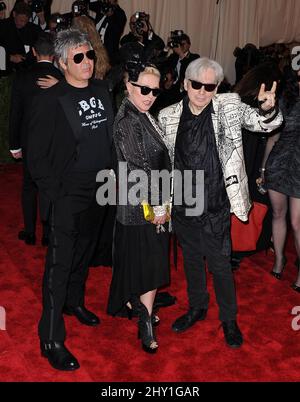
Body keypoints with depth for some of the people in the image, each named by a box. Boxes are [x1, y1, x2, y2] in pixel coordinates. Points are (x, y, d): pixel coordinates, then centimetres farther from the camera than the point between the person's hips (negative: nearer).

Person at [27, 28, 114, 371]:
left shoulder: (101, 91, 5)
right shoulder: (49, 100, -12)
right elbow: (37, 156, -12)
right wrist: (55, 194, -14)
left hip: (100, 192, 6)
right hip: (67, 197, -6)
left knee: (84, 253, 21)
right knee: (59, 265, -1)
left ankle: (74, 302, 45)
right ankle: (51, 340, 9)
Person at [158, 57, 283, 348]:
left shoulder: (229, 107, -6)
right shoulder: (168, 116, -2)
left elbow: (264, 124, -11)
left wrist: (268, 109, -36)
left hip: (216, 205, -2)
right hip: (183, 204, 3)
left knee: (220, 264, 7)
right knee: (191, 259, 19)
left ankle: (229, 319, 29)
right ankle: (197, 307, 41)